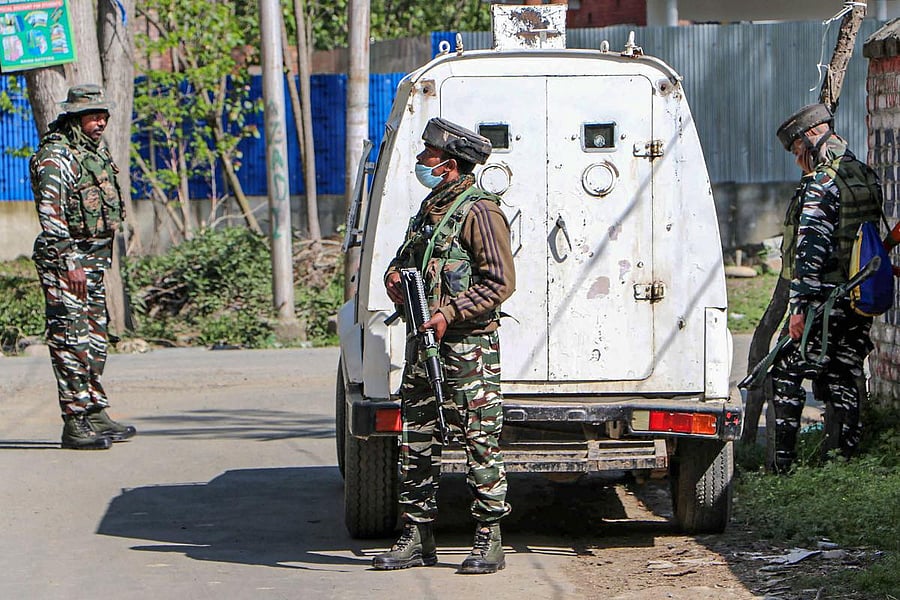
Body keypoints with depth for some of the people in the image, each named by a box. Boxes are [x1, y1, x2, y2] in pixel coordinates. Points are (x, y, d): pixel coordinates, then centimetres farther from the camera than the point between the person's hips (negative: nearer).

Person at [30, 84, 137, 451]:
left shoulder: (95, 152, 16)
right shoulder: (55, 156, -13)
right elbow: (51, 216, -19)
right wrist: (69, 263, -24)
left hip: (95, 258, 9)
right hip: (66, 257, -9)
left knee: (95, 338, 13)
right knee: (71, 340, -9)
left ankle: (95, 414, 20)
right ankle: (75, 424, -10)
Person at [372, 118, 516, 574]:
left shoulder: (478, 212, -11)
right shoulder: (430, 209, 16)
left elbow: (501, 281, -15)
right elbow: (405, 258, 29)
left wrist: (449, 315, -20)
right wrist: (394, 277, 5)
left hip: (468, 347, -9)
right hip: (424, 346, 9)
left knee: (480, 443, -4)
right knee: (415, 443, 8)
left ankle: (489, 543, 0)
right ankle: (417, 540, 14)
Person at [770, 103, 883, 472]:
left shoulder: (821, 182, -13)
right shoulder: (867, 178, 13)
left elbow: (812, 247, -19)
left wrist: (799, 304, -20)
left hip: (825, 299, -8)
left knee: (787, 375, 0)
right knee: (844, 380, 10)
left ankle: (783, 461, -2)